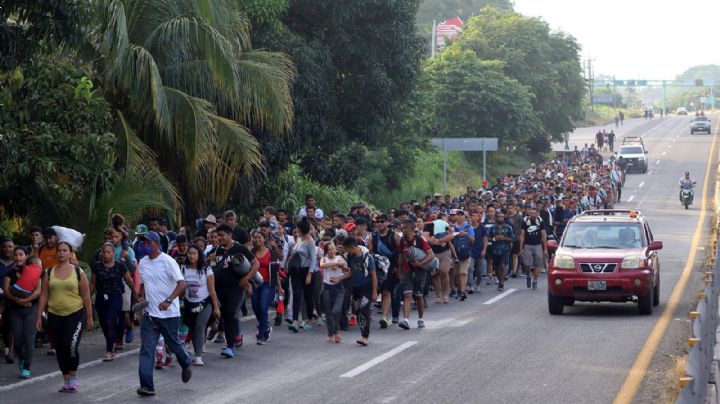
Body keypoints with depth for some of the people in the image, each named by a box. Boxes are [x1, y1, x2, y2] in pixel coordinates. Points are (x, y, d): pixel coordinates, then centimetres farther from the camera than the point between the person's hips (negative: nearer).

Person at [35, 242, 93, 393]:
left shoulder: (78, 272, 1)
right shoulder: (49, 273, 6)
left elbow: (86, 296, 2)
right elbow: (44, 295, 7)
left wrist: (89, 317, 1)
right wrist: (38, 317, 2)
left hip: (75, 314, -3)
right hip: (55, 315, 3)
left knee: (71, 346, -18)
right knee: (60, 350, 6)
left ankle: (74, 376, 4)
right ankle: (67, 381, 17)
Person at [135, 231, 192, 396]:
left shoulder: (168, 261, -12)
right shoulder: (142, 263, 7)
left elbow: (181, 284, -18)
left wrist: (168, 301, -29)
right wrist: (142, 297, 3)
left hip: (169, 313, -5)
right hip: (149, 313, 5)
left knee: (173, 344, 11)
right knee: (146, 349, -6)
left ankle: (186, 365, 43)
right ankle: (147, 386, -9)